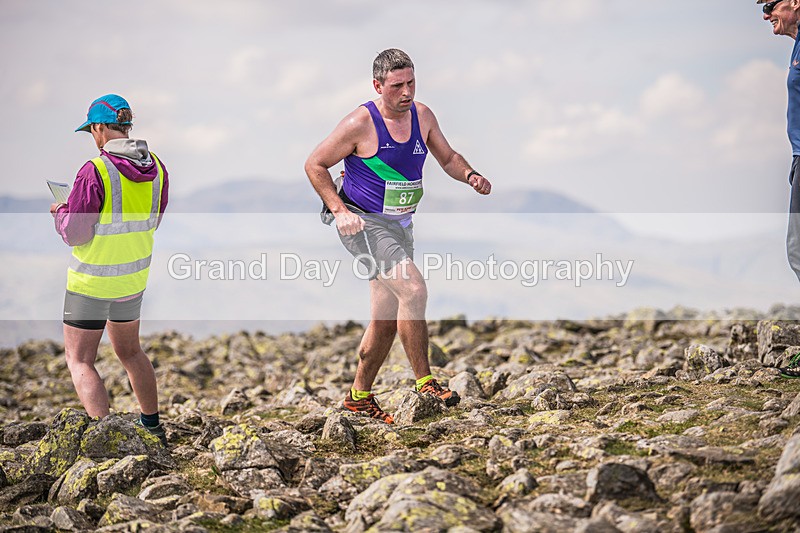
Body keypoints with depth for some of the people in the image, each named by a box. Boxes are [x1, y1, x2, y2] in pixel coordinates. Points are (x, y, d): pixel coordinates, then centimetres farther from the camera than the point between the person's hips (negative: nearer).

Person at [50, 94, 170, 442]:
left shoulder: (95, 172, -22)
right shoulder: (156, 169, -2)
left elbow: (74, 233, -17)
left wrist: (61, 211, 3)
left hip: (92, 280, -7)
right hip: (134, 276, 7)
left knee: (79, 361, 3)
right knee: (129, 350, 24)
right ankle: (153, 427, 34)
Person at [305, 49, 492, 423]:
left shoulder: (422, 115, 2)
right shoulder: (360, 123, -15)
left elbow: (448, 157, 14)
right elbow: (315, 165, -7)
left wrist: (470, 175, -7)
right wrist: (339, 210, -16)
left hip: (400, 225, 7)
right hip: (362, 223, -7)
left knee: (386, 319, 9)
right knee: (414, 289, -25)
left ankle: (359, 396, 24)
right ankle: (424, 381, -15)